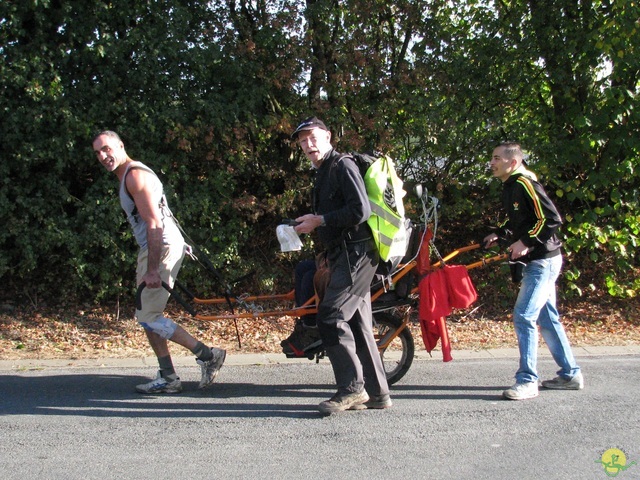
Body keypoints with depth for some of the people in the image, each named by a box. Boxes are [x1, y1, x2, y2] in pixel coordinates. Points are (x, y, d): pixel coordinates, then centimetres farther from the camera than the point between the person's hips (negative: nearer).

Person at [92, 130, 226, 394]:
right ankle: (168, 378, 17)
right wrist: (146, 267, 25)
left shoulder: (135, 175, -11)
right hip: (154, 250, 11)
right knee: (147, 315, 12)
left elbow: (154, 223, -20)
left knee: (148, 317, -9)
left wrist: (152, 270, -23)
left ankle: (208, 355, -5)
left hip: (163, 248, -11)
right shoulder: (128, 176, 21)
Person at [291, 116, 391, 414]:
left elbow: (361, 210, -19)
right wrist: (311, 224, 12)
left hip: (354, 253, -10)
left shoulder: (342, 165, -7)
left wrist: (319, 220, -15)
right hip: (344, 255, 10)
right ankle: (376, 393, 15)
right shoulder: (324, 173, 22)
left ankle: (351, 388, -10)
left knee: (330, 317, -16)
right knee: (357, 324, 9)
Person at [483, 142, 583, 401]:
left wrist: (526, 242, -23)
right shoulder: (510, 186, 12)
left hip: (543, 261, -10)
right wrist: (499, 234, 13)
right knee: (547, 318, 14)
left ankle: (527, 381, -4)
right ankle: (570, 374, 24)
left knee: (524, 317, -11)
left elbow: (552, 219, -24)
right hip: (537, 262, 10)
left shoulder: (524, 184, -18)